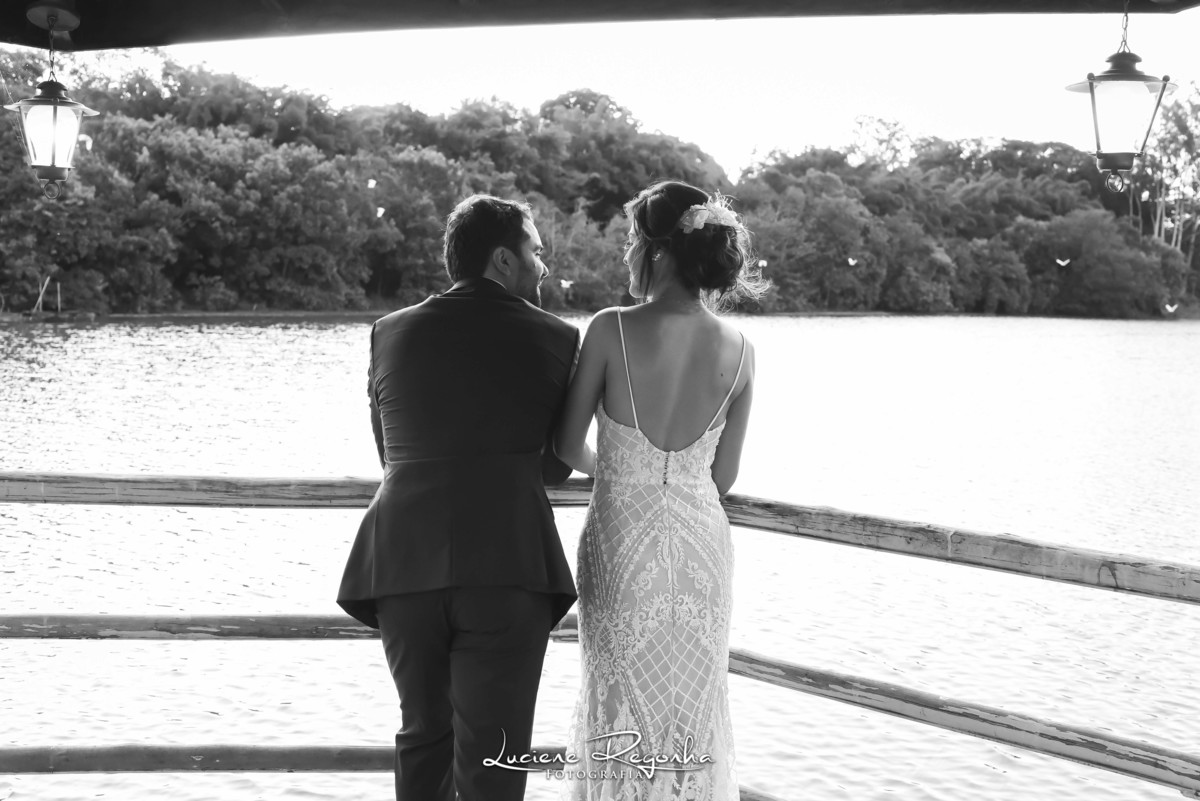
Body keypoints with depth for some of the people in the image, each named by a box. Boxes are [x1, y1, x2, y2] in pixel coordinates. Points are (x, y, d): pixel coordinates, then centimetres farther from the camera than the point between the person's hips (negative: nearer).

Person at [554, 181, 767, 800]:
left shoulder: (611, 330, -13)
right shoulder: (738, 349, -3)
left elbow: (567, 446, -3)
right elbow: (724, 476, 4)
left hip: (621, 540, -3)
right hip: (703, 543, 3)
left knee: (621, 707, 11)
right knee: (695, 705, 16)